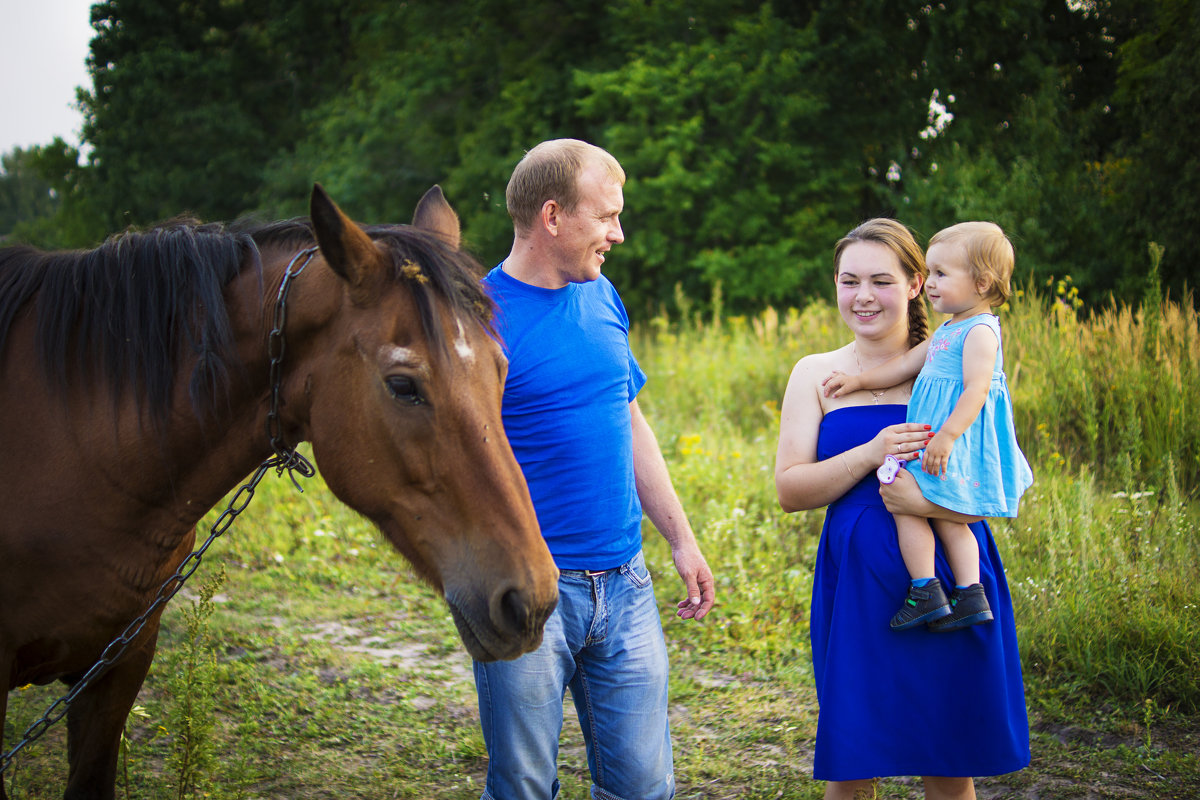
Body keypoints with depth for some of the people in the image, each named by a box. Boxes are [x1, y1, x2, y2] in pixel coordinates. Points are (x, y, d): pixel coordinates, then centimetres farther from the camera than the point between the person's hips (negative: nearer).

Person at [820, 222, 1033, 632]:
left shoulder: (980, 332, -14)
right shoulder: (948, 330, 18)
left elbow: (977, 390, -23)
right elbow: (906, 364, 25)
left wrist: (946, 435, -30)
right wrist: (858, 380, 23)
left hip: (957, 441, -10)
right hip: (936, 441, 10)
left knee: (907, 505, -9)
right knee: (947, 519, 9)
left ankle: (925, 592, -8)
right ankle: (970, 594, 8)